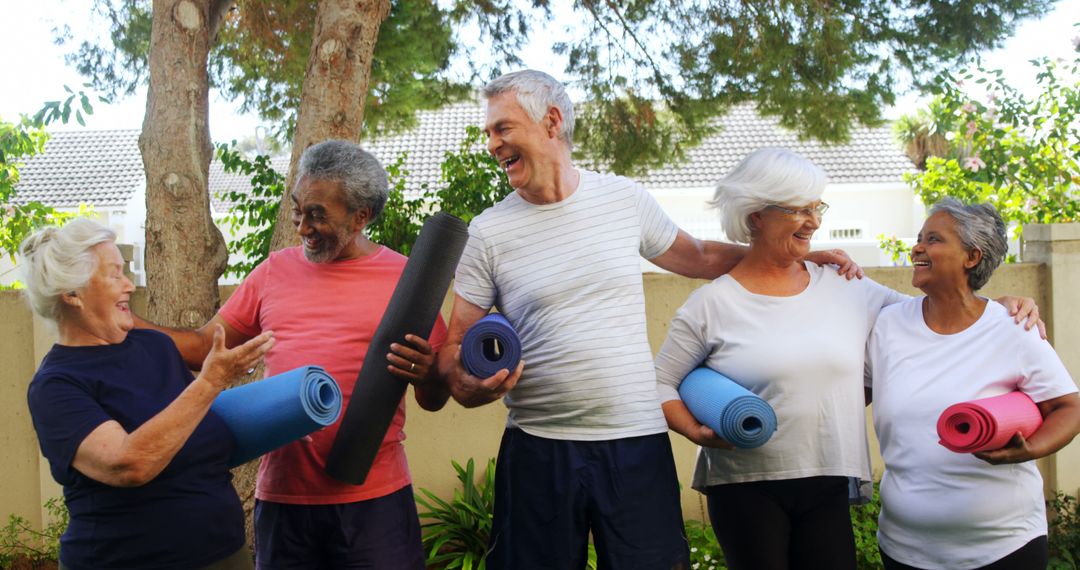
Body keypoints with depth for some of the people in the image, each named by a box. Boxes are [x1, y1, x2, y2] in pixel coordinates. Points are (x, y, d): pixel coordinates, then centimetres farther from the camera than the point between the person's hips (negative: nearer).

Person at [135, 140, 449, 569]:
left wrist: (427, 377, -19)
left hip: (373, 498, -3)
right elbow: (202, 346, 11)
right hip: (282, 494, 3)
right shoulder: (275, 271, 9)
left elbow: (434, 401, 3)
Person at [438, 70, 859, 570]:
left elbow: (696, 257, 20)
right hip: (537, 449, -1)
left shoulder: (625, 199, 4)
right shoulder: (487, 233, 0)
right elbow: (456, 347, 2)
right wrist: (471, 381, -20)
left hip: (638, 442, 1)